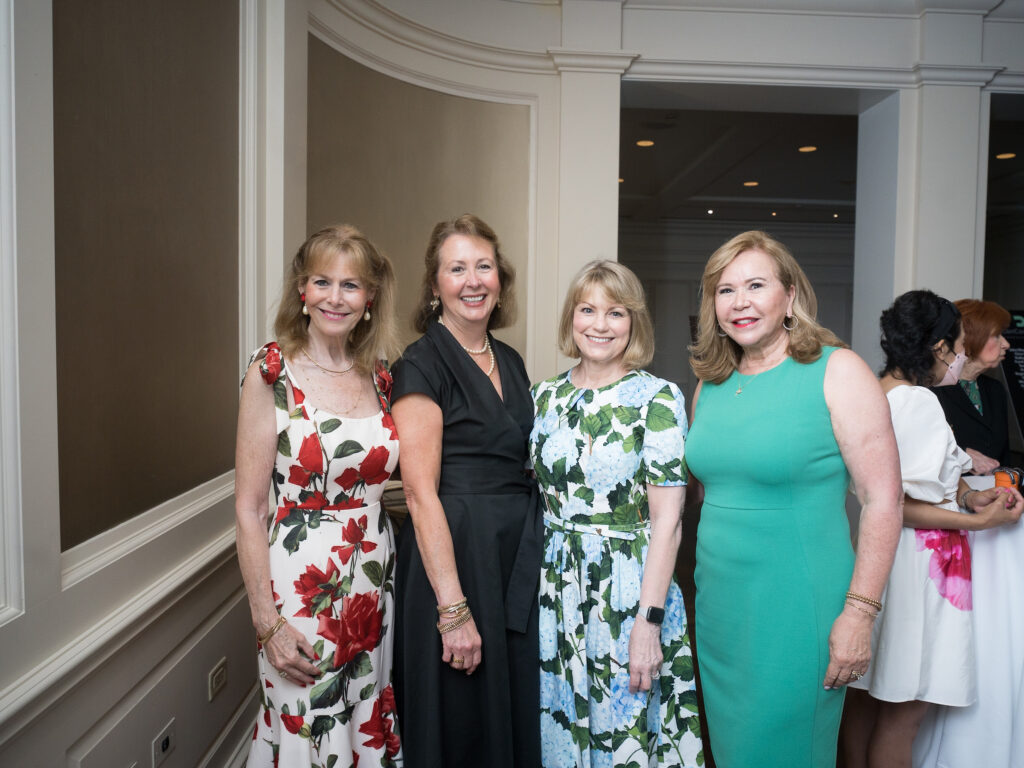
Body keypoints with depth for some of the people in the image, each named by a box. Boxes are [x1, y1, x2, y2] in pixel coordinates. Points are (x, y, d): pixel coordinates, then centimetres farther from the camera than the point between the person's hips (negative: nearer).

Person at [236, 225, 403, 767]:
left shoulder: (378, 376, 4)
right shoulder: (271, 372, -9)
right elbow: (248, 508, -9)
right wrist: (267, 621, -12)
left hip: (374, 576, 5)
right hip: (301, 580, -4)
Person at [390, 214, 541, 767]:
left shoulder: (510, 362, 10)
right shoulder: (421, 365, -11)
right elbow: (421, 492, -17)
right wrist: (453, 610, -20)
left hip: (520, 555, 7)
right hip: (454, 554, -6)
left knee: (519, 714, 19)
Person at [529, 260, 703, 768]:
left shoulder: (658, 398, -9)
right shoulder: (545, 396, 5)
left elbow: (666, 519, -12)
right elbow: (533, 496, 10)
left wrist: (648, 621, -16)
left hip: (628, 592, -4)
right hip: (555, 590, 5)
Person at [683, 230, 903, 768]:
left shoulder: (836, 371, -10)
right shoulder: (710, 384, 7)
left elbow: (883, 500, -13)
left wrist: (859, 613, -15)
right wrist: (705, 586, 14)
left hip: (797, 611, -5)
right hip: (719, 604, 6)